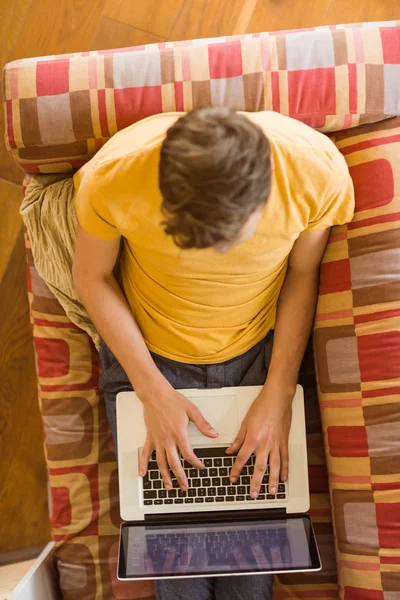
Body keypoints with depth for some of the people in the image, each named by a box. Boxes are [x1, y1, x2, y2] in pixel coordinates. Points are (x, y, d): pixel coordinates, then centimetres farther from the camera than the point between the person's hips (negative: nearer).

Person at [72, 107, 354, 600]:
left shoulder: (319, 170, -26)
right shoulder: (113, 175, -29)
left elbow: (303, 274, -8)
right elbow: (91, 278, -11)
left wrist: (278, 396, -11)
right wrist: (153, 391, -15)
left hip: (261, 351, 1)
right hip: (148, 353, 0)